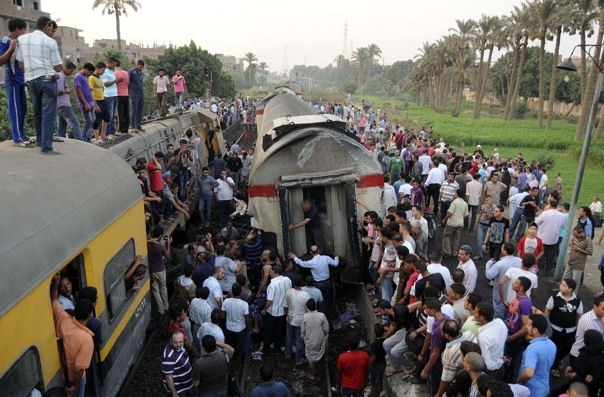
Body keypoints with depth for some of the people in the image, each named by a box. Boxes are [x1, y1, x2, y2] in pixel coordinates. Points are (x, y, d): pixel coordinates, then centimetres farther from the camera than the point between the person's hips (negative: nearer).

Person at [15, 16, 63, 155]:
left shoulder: (22, 39, 7)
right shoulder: (50, 42, -4)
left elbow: (21, 65, 9)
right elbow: (58, 68, -4)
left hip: (31, 79, 5)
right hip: (47, 79, -5)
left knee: (37, 112, 20)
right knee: (49, 114, -4)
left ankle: (39, 140, 33)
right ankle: (46, 147, -9)